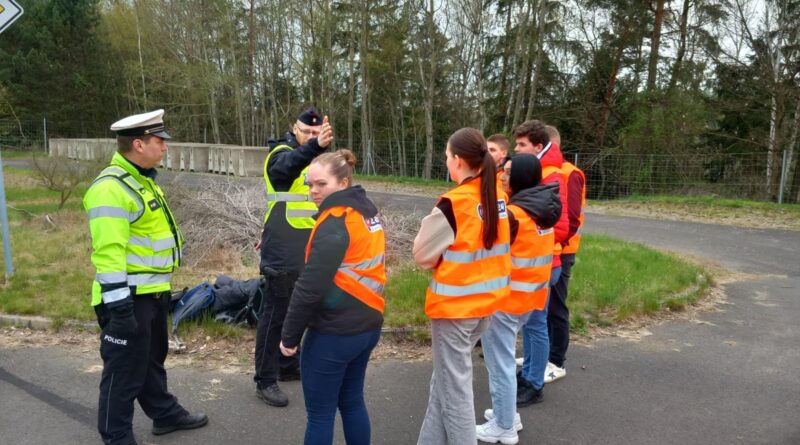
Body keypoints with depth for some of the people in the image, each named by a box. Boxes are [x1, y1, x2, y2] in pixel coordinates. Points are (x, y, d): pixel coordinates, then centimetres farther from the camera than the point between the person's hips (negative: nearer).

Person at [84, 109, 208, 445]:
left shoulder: (143, 179, 12)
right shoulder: (111, 188, -22)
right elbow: (109, 253, -26)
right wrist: (118, 306, -27)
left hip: (153, 292, 10)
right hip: (130, 297, -10)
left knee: (153, 359, 24)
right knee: (125, 371, 4)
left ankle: (165, 413, 41)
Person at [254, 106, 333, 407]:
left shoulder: (307, 159, 15)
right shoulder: (282, 152, -12)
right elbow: (286, 167, -40)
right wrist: (315, 146, -58)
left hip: (301, 253, 9)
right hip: (282, 255, -8)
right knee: (274, 314, -3)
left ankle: (288, 367, 30)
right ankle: (265, 381, 6)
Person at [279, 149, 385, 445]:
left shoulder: (334, 224, -20)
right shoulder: (368, 211, 8)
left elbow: (310, 287, -22)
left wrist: (289, 335, -12)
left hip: (334, 332, -9)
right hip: (368, 325, 9)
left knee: (320, 412, 7)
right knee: (352, 401, 22)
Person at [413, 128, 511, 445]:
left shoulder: (453, 204, -20)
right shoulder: (498, 198, 1)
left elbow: (423, 254, -11)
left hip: (455, 304, -7)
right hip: (487, 300, 7)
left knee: (453, 387, 8)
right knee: (445, 380, 19)